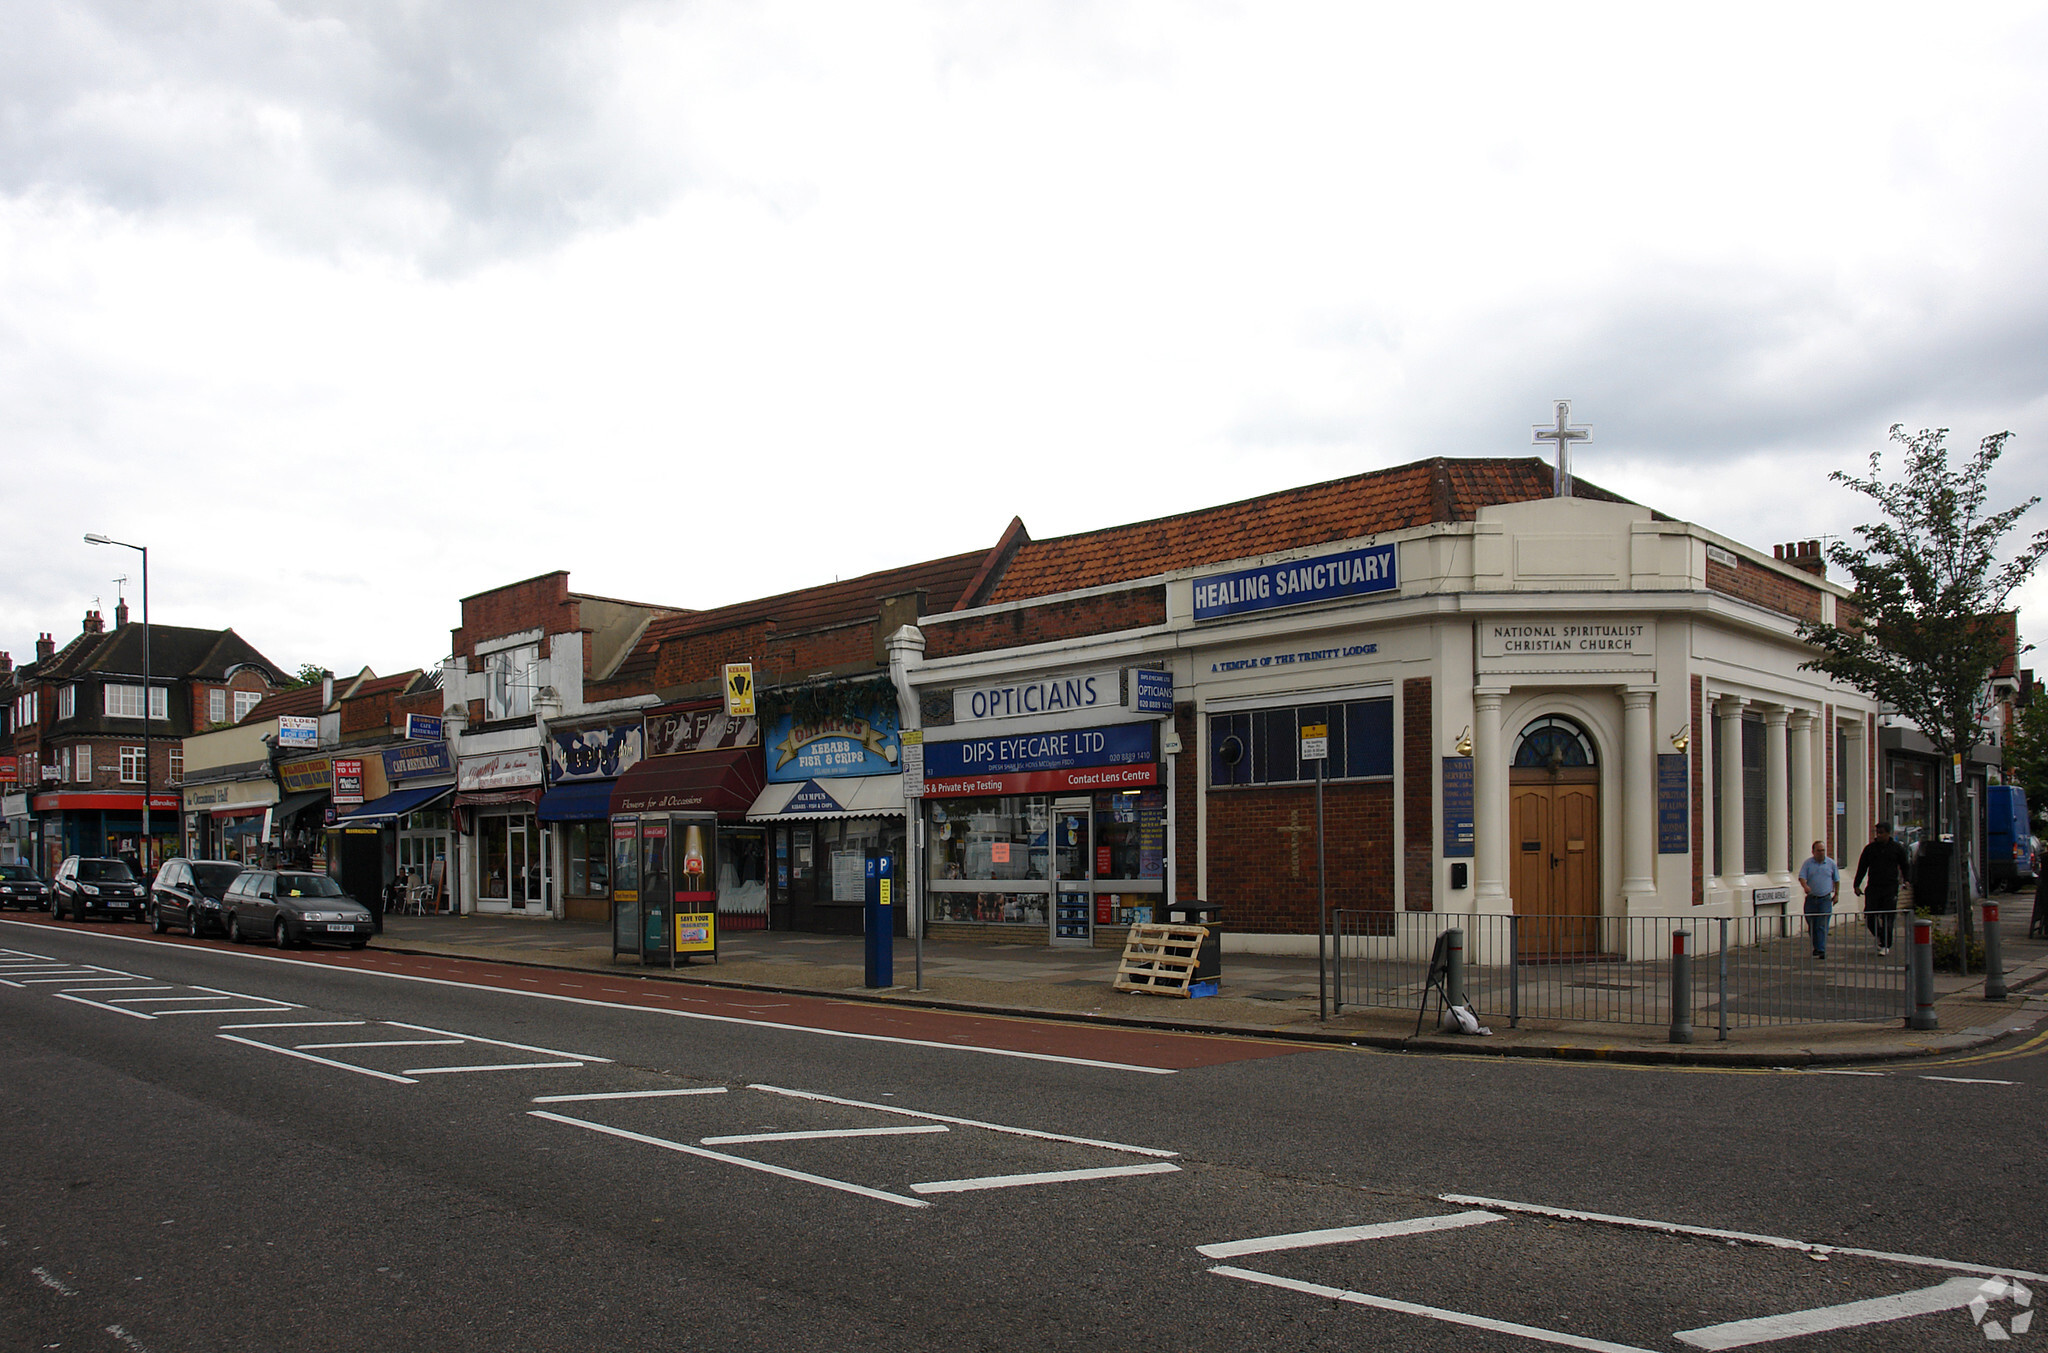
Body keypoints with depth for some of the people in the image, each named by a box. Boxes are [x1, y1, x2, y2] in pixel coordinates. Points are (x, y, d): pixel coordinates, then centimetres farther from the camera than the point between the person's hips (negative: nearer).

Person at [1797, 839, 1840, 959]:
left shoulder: (1831, 863, 6)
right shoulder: (1808, 863, 3)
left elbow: (1837, 880, 15)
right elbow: (1802, 877, -7)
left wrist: (1836, 895, 13)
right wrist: (1805, 886, -27)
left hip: (1825, 899, -1)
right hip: (1811, 899, 1)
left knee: (1822, 926, -9)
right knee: (1812, 926, 8)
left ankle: (1822, 950, -11)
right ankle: (1816, 947, 24)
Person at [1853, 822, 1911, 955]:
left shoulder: (1897, 848, 4)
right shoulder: (1870, 848, 7)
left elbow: (1905, 867, 12)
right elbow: (1862, 868, 9)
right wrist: (1857, 885, 3)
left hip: (1890, 888, -2)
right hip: (1873, 887, 2)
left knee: (1887, 919, -1)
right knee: (1869, 916, -4)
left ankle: (1885, 945, 9)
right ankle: (1880, 937, 21)